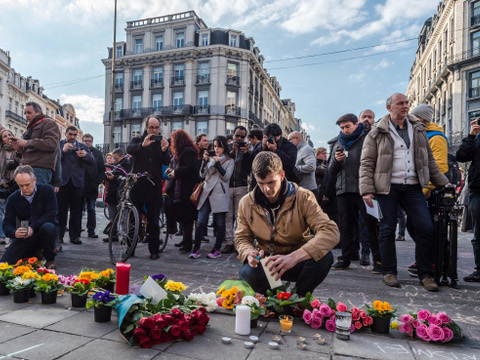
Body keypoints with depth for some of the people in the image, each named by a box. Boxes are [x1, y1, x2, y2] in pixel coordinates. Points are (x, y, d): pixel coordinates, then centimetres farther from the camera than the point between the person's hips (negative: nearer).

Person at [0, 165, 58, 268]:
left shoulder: (47, 190, -9)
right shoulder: (13, 199, 0)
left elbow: (51, 215, -16)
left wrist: (33, 227, -30)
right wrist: (14, 233, -28)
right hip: (25, 237, 3)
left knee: (47, 227, -38)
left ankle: (50, 259, -13)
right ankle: (35, 253, 15)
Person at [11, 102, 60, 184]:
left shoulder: (49, 123, 2)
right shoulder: (31, 127, 31)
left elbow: (52, 144, -17)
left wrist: (27, 143, -10)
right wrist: (19, 148, 12)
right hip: (28, 168, 9)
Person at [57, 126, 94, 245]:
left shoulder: (83, 146, 16)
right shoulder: (58, 144, 12)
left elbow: (91, 161, 4)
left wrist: (85, 155, -18)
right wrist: (63, 151, -19)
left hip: (77, 181, 1)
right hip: (62, 181, -1)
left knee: (76, 210, 2)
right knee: (61, 209, 0)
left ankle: (75, 236, 8)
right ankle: (59, 235, 8)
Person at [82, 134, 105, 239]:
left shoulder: (97, 153, 9)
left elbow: (102, 169, 9)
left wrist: (98, 181, -2)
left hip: (92, 186, 2)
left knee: (91, 209, 7)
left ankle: (91, 231, 12)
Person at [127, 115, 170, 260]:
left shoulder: (161, 142, 11)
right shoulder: (138, 140, 10)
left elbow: (166, 162, -3)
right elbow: (129, 149, -13)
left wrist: (164, 151, -23)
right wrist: (143, 145, -32)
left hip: (154, 186, 0)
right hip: (137, 184, 0)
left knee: (153, 221, 2)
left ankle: (154, 250, 11)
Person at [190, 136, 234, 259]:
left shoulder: (229, 161, 7)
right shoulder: (210, 158, 17)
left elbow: (226, 177, -6)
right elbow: (202, 175, 10)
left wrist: (217, 163, -12)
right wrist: (205, 161, -2)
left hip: (220, 195, -3)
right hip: (207, 193, 3)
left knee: (219, 223, 2)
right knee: (201, 221, -4)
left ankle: (216, 249, 13)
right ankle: (196, 249, 2)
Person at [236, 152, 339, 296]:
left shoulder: (303, 197, -15)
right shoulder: (246, 203, -5)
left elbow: (331, 231, -26)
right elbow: (242, 238, 6)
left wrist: (294, 257, -41)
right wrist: (249, 253, -21)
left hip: (297, 263, -1)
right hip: (265, 263, 1)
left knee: (325, 257, -32)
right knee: (247, 272, -33)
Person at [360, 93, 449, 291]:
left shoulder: (418, 129, 15)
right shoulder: (377, 133, 2)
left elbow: (429, 161, 20)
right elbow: (366, 163, -2)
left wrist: (443, 184, 15)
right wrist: (367, 190, -12)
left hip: (412, 187, 4)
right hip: (386, 187, -3)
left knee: (426, 228, -3)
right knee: (387, 229, 1)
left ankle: (426, 274, 11)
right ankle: (389, 272, 15)